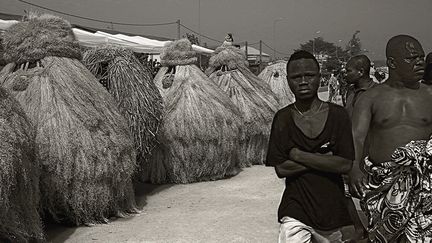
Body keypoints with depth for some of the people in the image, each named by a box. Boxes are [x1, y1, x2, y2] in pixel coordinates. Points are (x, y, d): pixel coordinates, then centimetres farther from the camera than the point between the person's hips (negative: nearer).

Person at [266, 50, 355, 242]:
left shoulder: (337, 114, -4)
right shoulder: (283, 118, -2)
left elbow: (346, 165, -12)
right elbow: (281, 169, -7)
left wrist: (299, 155, -13)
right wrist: (324, 159, -13)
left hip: (332, 208, 1)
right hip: (295, 210, -1)